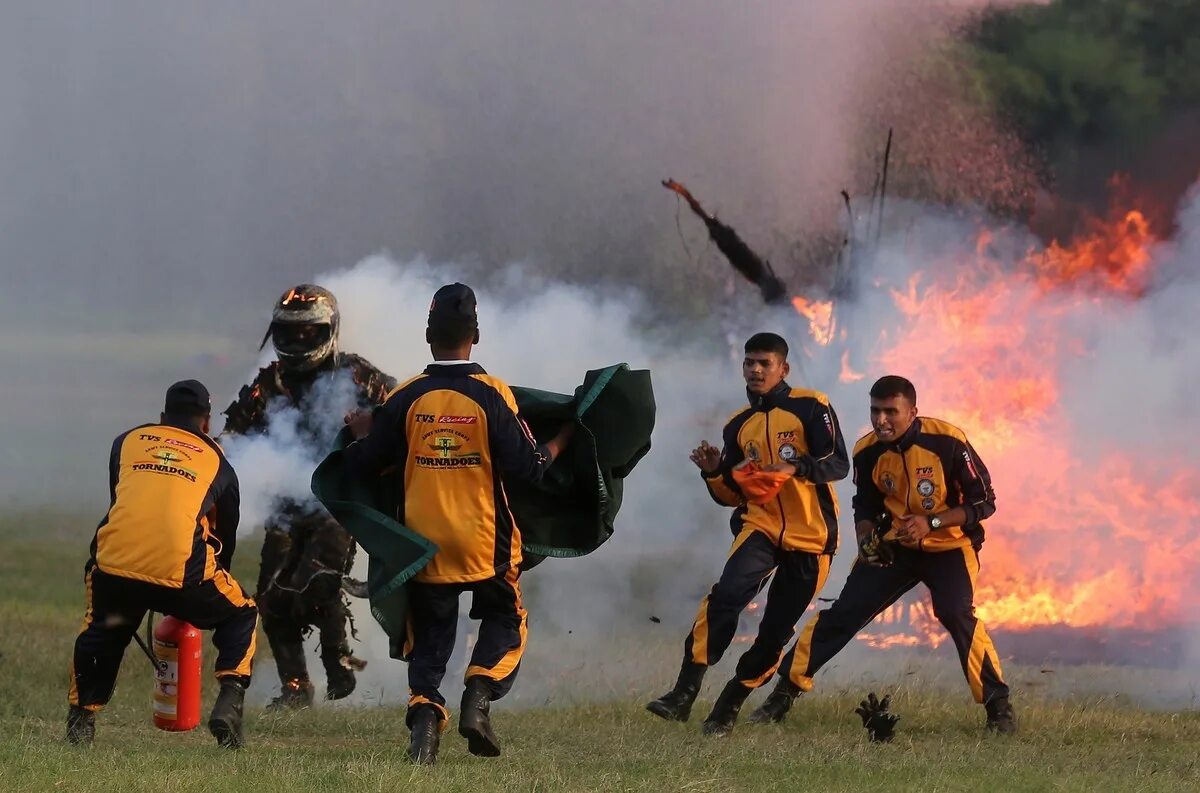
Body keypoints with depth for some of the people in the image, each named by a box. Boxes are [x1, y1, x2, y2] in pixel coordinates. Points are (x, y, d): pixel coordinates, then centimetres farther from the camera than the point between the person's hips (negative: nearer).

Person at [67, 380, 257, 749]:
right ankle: (229, 703, 5)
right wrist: (210, 580, 47)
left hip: (115, 565, 2)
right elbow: (226, 537, 30)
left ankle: (81, 718, 23)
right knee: (240, 618, 24)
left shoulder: (127, 441, 24)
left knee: (101, 628, 32)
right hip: (181, 572, -2)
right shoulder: (216, 461, 22)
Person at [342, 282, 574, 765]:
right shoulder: (492, 396, -10)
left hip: (423, 542, 2)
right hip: (485, 543, -2)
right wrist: (561, 441, 10)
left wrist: (362, 435, 23)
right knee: (505, 620, 18)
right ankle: (479, 697, -6)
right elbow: (527, 467, -8)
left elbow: (361, 468, 1)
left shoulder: (405, 399, -4)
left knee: (428, 636, 14)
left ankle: (425, 710, -10)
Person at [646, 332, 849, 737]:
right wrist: (714, 473, -4)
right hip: (760, 526, 2)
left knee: (776, 631, 2)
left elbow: (839, 464, -12)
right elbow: (732, 495, 17)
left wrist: (796, 467, -30)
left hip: (810, 536, -2)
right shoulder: (739, 426, 14)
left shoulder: (810, 408, -2)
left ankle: (729, 707, 20)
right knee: (727, 595, -25)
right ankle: (684, 693, -28)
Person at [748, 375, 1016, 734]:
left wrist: (931, 523, -27)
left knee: (958, 615, -27)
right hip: (894, 545, 4)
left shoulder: (947, 442, -23)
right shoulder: (868, 452, -10)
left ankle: (998, 705, -15)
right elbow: (866, 507, 7)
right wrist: (867, 539, -15)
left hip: (948, 545, -4)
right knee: (841, 614, -3)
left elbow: (984, 502, -16)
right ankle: (784, 694, 7)